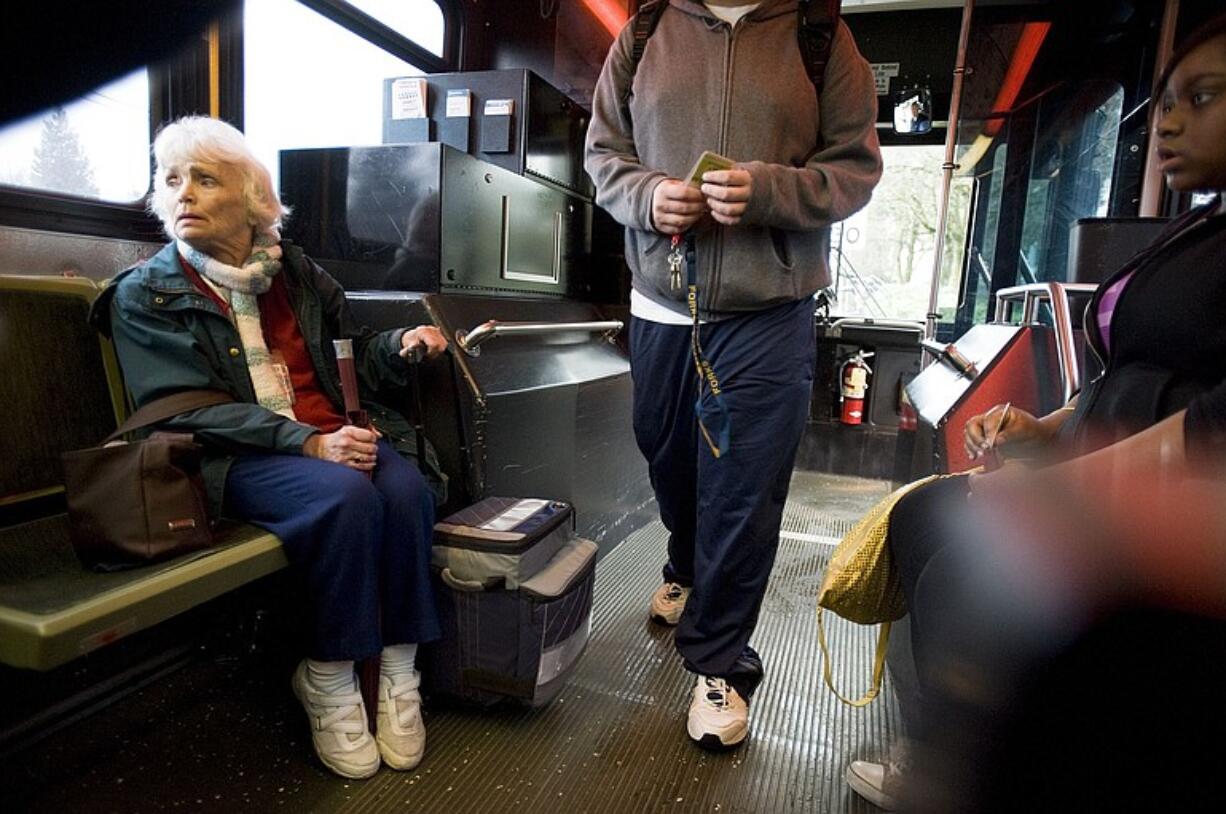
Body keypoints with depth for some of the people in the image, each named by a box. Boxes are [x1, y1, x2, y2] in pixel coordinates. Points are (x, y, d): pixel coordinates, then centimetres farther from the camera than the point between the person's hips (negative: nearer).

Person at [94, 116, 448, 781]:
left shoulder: (296, 270, 15)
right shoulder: (145, 295, 5)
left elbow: (348, 354, 26)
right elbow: (187, 408, -9)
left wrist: (398, 346, 1)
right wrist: (307, 443, -23)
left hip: (333, 435, 4)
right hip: (236, 458, -3)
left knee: (405, 486, -28)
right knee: (345, 495, -33)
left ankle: (398, 669, -15)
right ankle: (327, 679, -14)